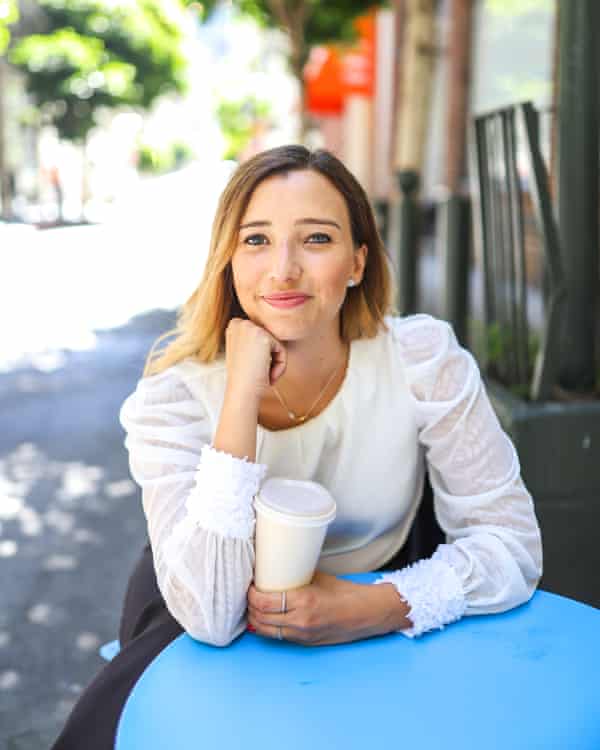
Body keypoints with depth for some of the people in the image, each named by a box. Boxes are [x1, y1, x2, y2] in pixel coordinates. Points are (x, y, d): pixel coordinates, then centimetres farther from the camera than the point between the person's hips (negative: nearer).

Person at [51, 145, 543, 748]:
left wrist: (378, 607, -32)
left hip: (363, 617, 2)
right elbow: (210, 613, -31)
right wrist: (242, 394, -37)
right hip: (194, 627, -2)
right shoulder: (175, 392, -21)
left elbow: (510, 537, -15)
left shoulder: (424, 360, -19)